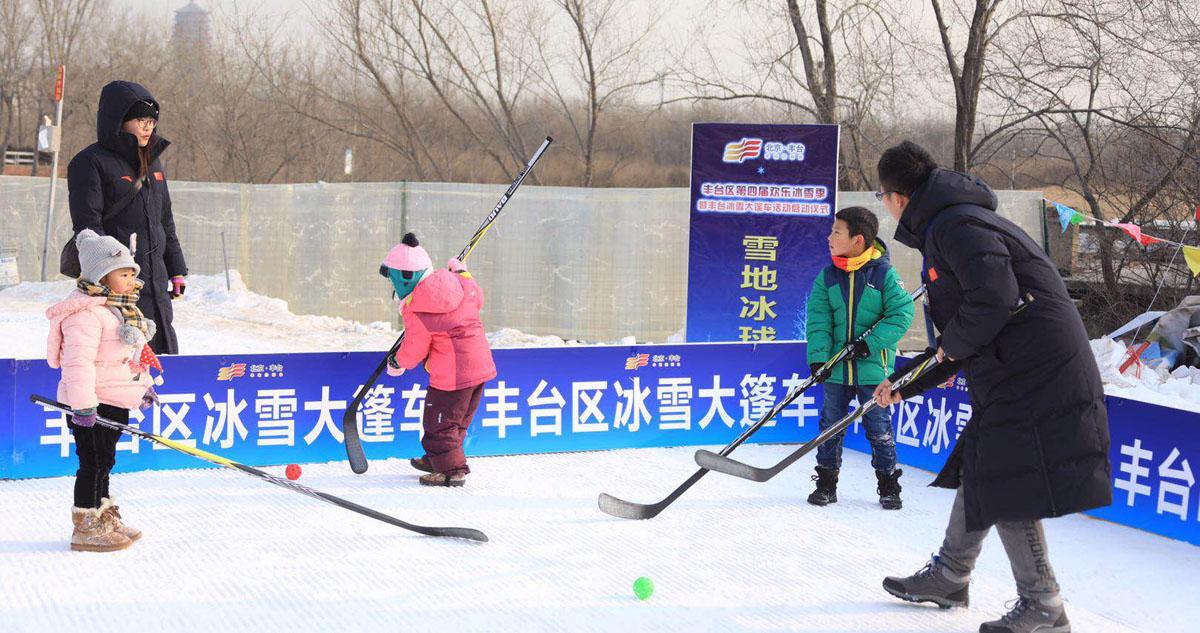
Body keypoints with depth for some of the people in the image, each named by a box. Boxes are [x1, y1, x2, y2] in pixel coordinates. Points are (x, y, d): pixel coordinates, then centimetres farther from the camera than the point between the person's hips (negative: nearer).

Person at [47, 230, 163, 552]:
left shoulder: (123, 308, 16)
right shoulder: (85, 313, -19)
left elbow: (134, 352, 26)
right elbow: (79, 360, -25)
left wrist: (144, 385, 28)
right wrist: (83, 404, -29)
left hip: (116, 402, 10)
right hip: (93, 404, -10)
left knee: (103, 462, 19)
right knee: (94, 463, -4)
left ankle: (105, 517, 29)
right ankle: (86, 528, 3)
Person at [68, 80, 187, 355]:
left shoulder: (151, 162, 16)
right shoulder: (91, 163, -7)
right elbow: (88, 225, -13)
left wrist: (176, 270, 19)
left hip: (155, 282, 8)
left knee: (165, 352, 9)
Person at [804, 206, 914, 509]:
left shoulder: (884, 273, -9)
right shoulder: (827, 277, 0)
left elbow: (901, 313, -10)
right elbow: (818, 320, -4)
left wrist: (871, 342, -18)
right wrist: (818, 358, -15)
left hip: (873, 367, -3)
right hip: (836, 367, 3)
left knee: (879, 428, 4)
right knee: (831, 426, 10)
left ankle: (888, 486, 18)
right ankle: (826, 483, 23)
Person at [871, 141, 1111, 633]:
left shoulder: (956, 224, -13)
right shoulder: (944, 228, 20)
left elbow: (994, 298, -28)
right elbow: (959, 345, 25)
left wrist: (952, 344, -10)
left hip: (1032, 374, -11)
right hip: (1008, 372, 11)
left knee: (1006, 484, -6)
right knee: (977, 471, 19)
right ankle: (948, 577, 33)